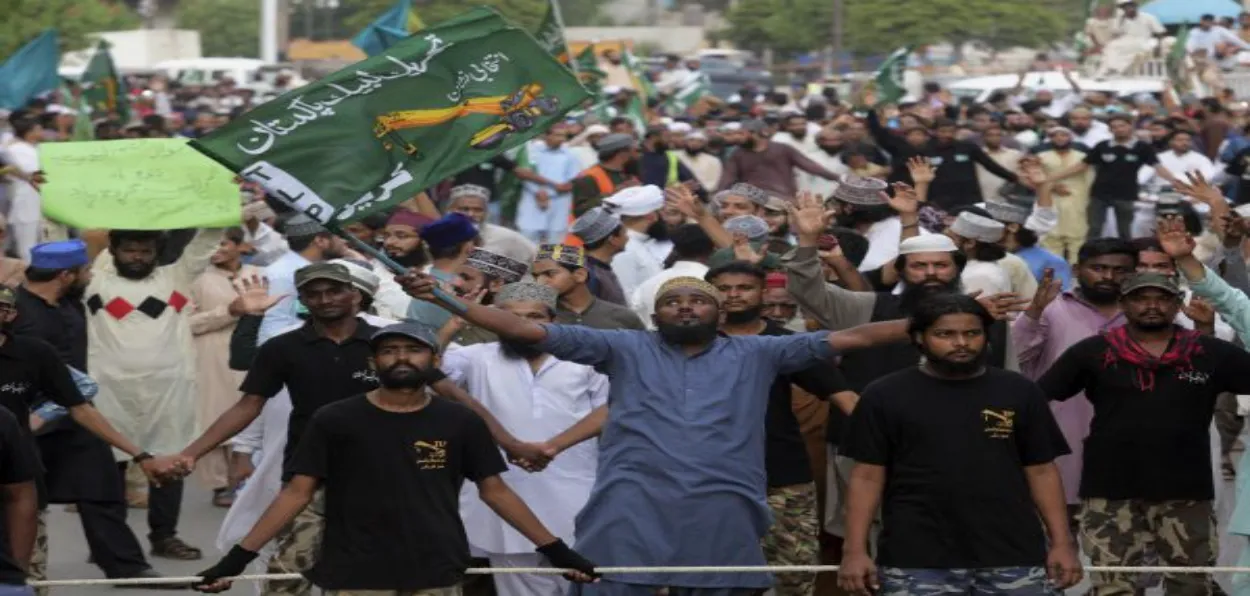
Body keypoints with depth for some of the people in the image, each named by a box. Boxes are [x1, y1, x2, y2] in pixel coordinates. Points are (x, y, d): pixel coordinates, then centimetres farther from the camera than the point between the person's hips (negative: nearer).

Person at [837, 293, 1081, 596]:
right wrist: (855, 550, -5)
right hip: (916, 561, -1)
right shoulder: (885, 396, 3)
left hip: (1013, 557, 1)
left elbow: (1041, 471, 10)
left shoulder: (1018, 392, 7)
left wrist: (1062, 543, 2)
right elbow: (867, 476, 3)